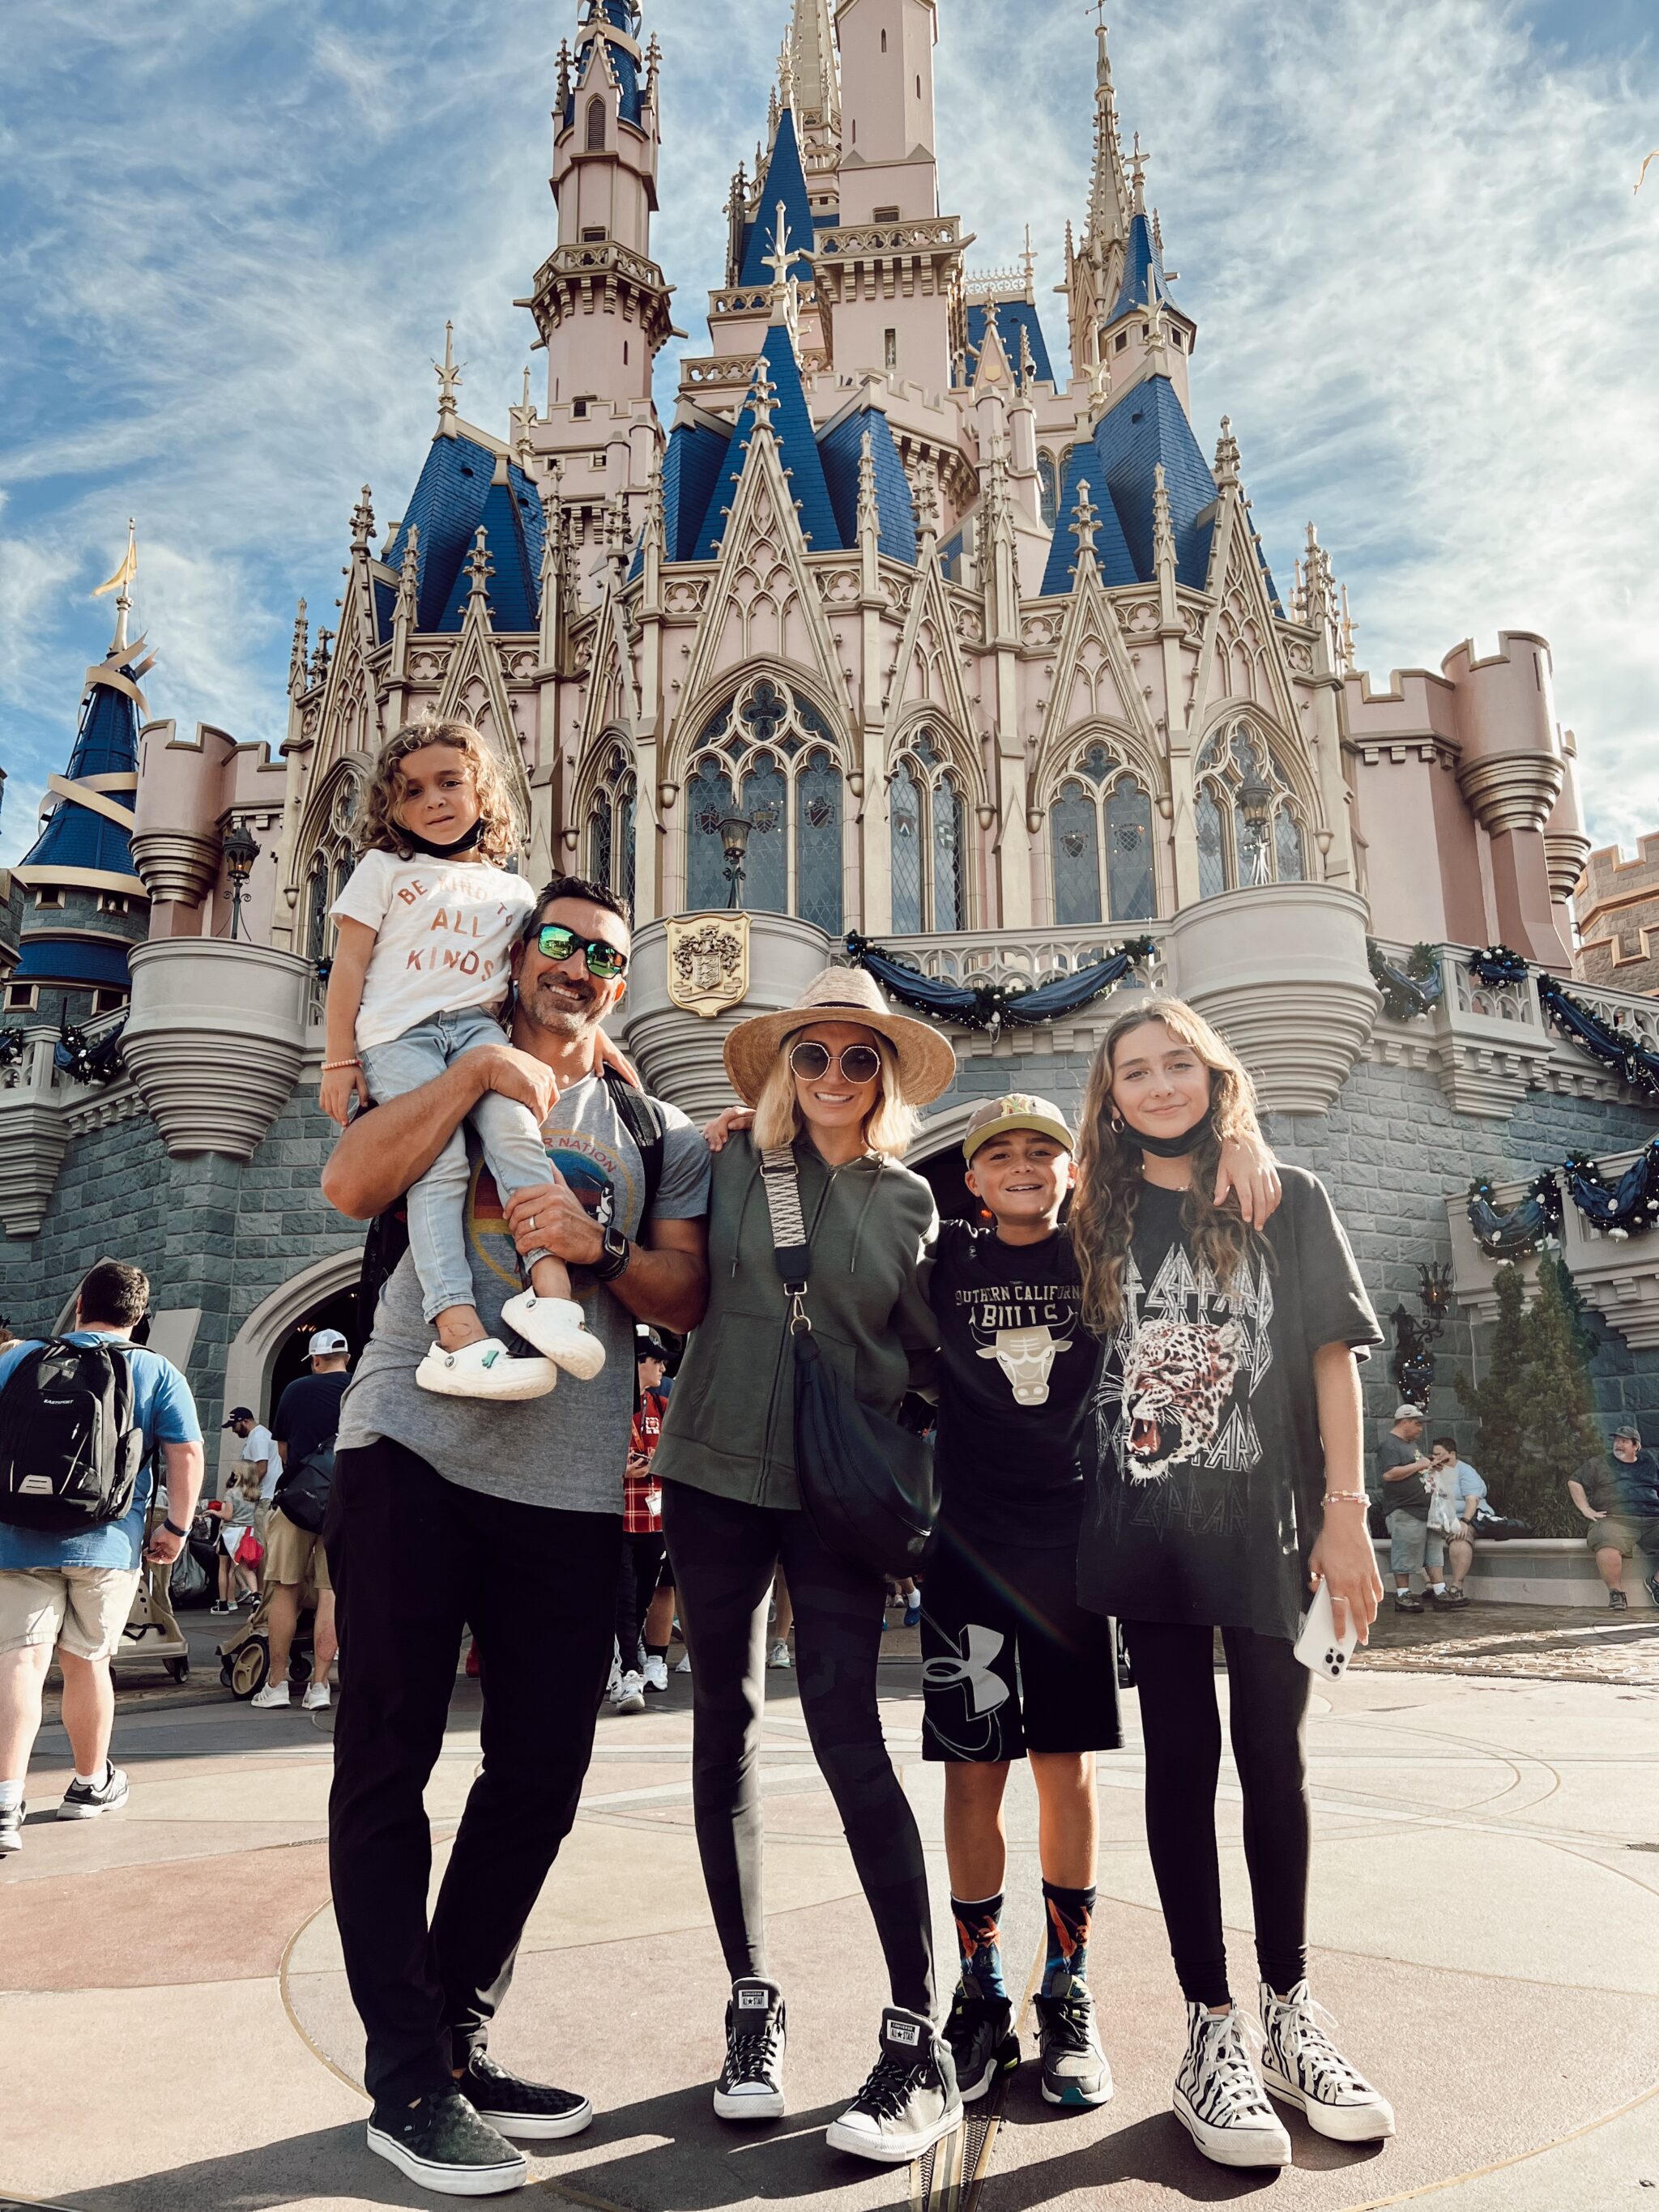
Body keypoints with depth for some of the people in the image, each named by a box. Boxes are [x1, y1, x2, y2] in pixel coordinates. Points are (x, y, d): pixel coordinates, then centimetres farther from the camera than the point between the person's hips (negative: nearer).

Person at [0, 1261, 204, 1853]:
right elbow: (187, 1453, -5)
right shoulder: (157, 1372, 2)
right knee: (86, 1662, 12)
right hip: (105, 1541, -1)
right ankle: (90, 1784, 28)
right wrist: (177, 1526, 3)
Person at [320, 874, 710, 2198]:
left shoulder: (659, 1133, 16)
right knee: (388, 1759, 1)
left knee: (540, 1775, 7)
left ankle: (459, 2042, 26)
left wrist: (598, 1247, -13)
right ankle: (408, 2083, 14)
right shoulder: (448, 1079, 13)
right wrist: (482, 1070, -8)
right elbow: (351, 1187, -6)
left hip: (570, 1481, 3)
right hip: (415, 1443, -2)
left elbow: (686, 1298, 5)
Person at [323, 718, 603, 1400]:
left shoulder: (511, 889, 22)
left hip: (477, 1025, 2)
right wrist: (339, 1061, 2)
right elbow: (348, 967, 10)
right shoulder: (384, 869, 15)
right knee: (440, 1163, -22)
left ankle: (550, 1285, -36)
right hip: (397, 1035, -2)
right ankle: (459, 1334, -34)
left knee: (516, 1131, -27)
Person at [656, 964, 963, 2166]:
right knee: (726, 1722, 8)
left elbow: (931, 1352, 12)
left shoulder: (909, 1201, 6)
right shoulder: (731, 1164, 3)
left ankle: (920, 2044, 1)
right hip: (715, 1471, 2)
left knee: (848, 1732, -9)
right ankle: (754, 2004, 23)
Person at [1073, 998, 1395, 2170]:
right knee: (1183, 1758, 5)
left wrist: (1346, 1511, -6)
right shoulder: (1105, 1220, 7)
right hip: (1146, 1522, 1)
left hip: (1265, 1515, -1)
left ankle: (1291, 2012, 25)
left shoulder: (1290, 1200, 3)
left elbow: (1333, 1358, 0)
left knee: (1273, 1758, 9)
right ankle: (1213, 2030, 14)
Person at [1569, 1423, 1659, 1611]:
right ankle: (1616, 1591, -17)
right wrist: (1586, 1509, 2)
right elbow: (1575, 1483, 14)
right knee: (1608, 1545, -38)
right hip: (1615, 1519, -3)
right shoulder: (1598, 1465, 17)